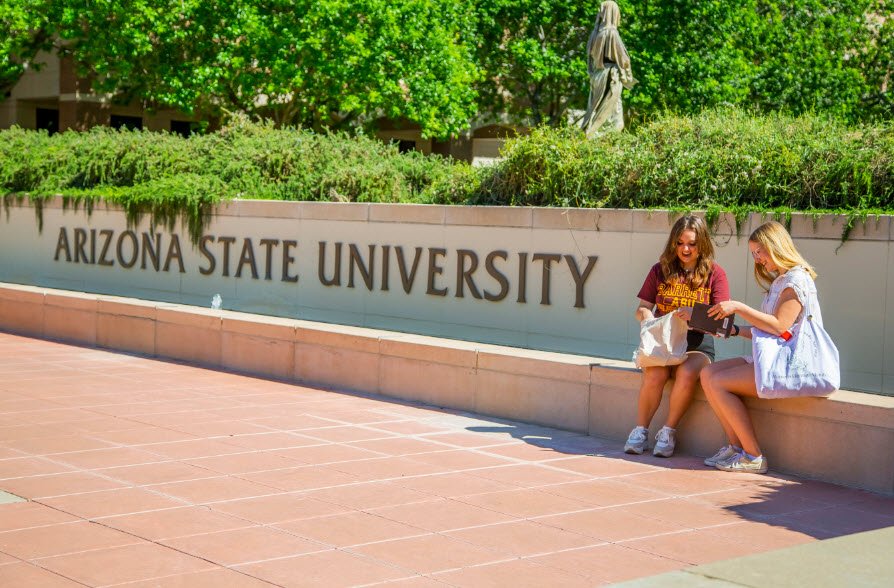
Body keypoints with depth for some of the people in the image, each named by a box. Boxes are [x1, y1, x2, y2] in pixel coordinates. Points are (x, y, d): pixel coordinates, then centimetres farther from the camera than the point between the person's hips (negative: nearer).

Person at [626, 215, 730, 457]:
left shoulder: (714, 273, 3)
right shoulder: (660, 270, 10)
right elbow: (642, 309, 10)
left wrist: (695, 315, -25)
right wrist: (650, 320, -15)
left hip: (697, 344, -1)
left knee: (686, 374, -34)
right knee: (655, 374, -31)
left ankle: (668, 432, -17)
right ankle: (640, 430, -14)